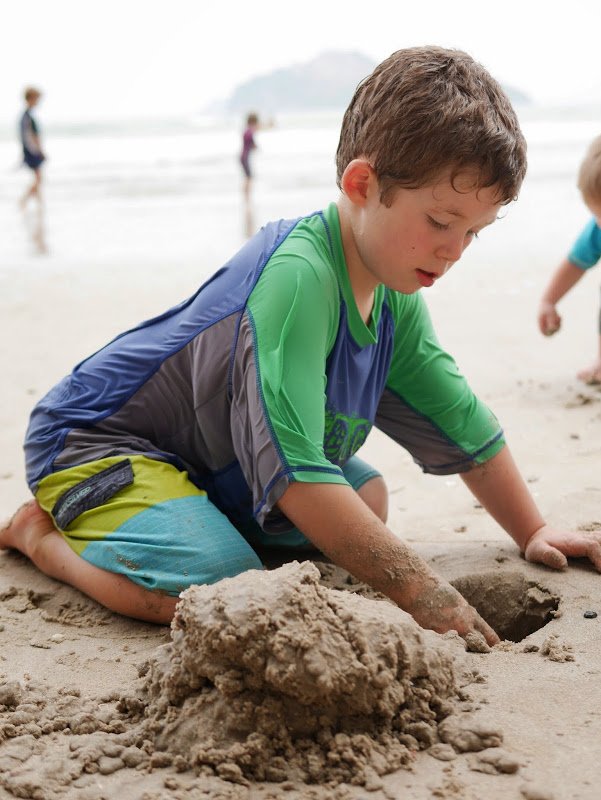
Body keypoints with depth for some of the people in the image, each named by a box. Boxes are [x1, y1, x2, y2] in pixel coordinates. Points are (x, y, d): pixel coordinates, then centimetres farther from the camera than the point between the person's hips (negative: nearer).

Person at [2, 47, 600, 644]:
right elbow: (293, 469, -37)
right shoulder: (297, 277, -32)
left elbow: (464, 424, 10)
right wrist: (417, 588, -34)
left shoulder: (394, 298, -2)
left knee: (367, 497, 5)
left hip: (211, 458, 9)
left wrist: (532, 533, 11)